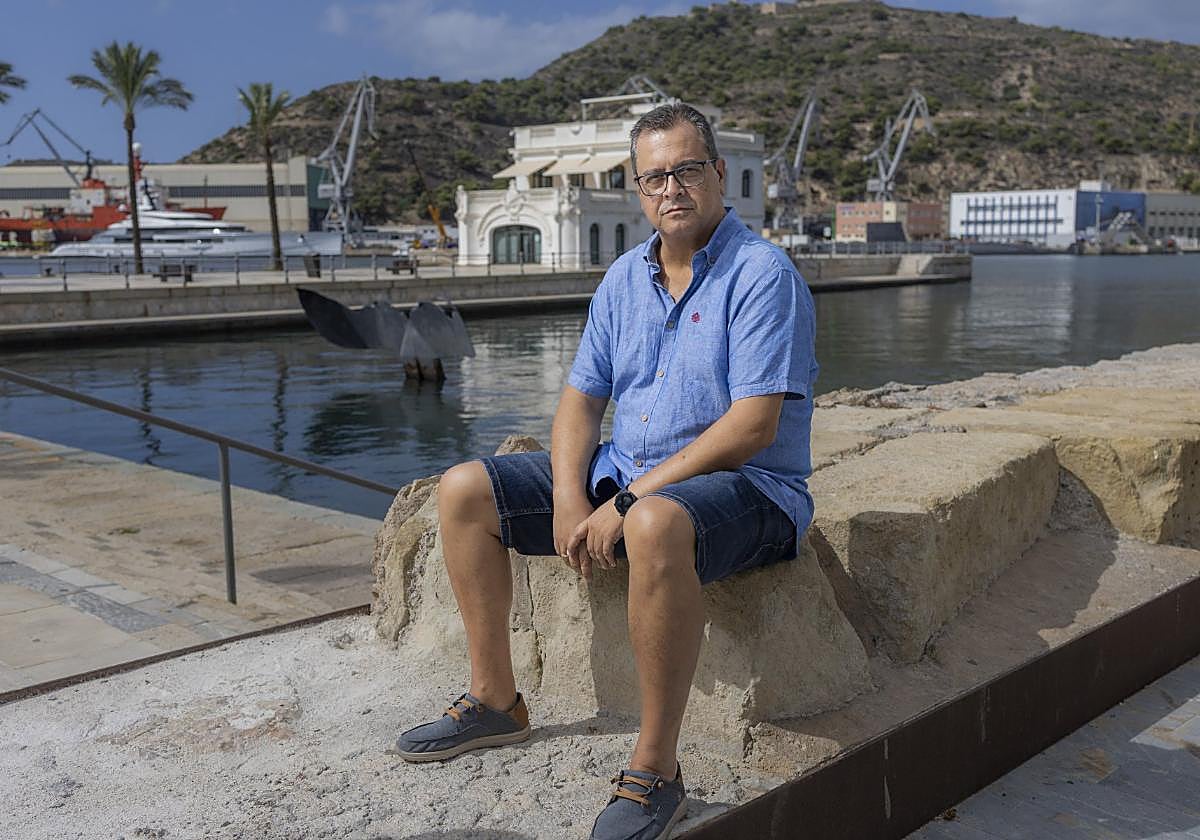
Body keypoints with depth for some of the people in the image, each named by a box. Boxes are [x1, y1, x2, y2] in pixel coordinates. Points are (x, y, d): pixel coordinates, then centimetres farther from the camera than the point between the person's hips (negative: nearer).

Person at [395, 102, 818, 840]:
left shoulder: (761, 274, -12)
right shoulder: (625, 279, 10)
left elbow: (753, 426, -21)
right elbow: (582, 397, 8)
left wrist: (629, 501, -22)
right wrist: (569, 499, -11)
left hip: (745, 489, -7)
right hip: (624, 474, 8)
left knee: (657, 524, -42)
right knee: (464, 492, 0)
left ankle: (656, 772, -28)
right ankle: (496, 701, 8)